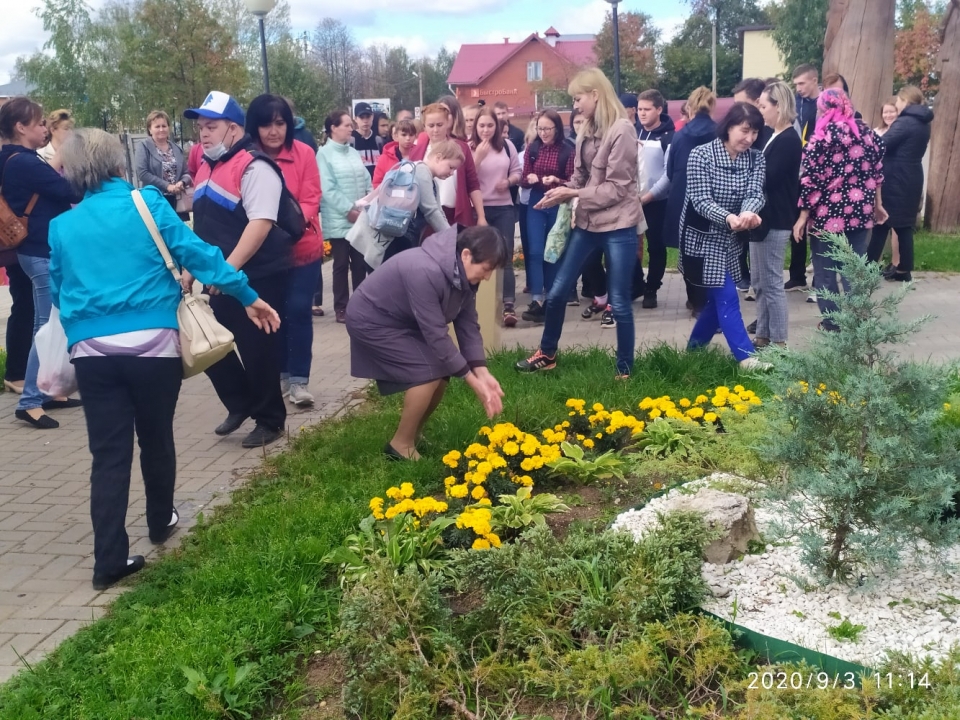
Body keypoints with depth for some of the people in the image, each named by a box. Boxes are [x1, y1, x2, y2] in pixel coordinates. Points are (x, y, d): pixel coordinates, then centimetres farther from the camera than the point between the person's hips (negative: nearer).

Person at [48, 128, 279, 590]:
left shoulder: (62, 226, 9)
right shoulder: (147, 203, 0)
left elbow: (57, 290, 17)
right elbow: (197, 253, -5)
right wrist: (248, 296, -1)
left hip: (91, 348, 2)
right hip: (152, 342, -1)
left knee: (108, 452, 5)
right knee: (156, 438, 18)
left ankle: (110, 559, 3)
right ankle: (160, 523, 37)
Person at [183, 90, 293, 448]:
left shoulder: (253, 166, -15)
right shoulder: (208, 167, 13)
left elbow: (261, 223, -25)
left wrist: (228, 267, -30)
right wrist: (192, 268, 16)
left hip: (257, 277, -8)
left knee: (257, 350, 1)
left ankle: (270, 421, 18)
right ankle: (240, 404, 30)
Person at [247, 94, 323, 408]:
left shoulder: (303, 153, -7)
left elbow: (310, 200, -10)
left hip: (302, 247, -1)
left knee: (299, 310, -4)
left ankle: (298, 379, 5)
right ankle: (280, 373, 27)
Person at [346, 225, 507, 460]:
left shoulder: (462, 273, -9)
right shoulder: (425, 272, -37)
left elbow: (468, 324, -6)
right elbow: (436, 335, -33)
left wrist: (483, 373, -16)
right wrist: (473, 380, -27)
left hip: (403, 319, 9)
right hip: (371, 321, -9)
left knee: (443, 368, 0)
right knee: (428, 370, -19)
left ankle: (414, 435, 18)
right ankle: (401, 445, -4)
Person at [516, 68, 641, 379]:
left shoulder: (622, 130, -14)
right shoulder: (587, 131, 8)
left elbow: (617, 188, -16)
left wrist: (572, 194, -16)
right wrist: (561, 192, -7)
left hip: (618, 226, -7)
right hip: (587, 223, 7)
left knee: (619, 302, 1)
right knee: (557, 292, 9)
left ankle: (624, 369, 16)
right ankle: (546, 354, 27)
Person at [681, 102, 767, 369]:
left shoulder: (755, 159, -3)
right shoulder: (701, 155, -17)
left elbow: (755, 193, -17)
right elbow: (700, 201, -23)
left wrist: (748, 212, -41)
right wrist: (729, 217, -42)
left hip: (731, 237, 6)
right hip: (703, 236, -6)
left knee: (718, 297, 14)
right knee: (726, 297, -8)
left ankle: (695, 347, 31)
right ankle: (746, 356, -5)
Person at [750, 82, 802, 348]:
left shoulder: (789, 140, -15)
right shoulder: (774, 137, 15)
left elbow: (767, 179, -20)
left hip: (776, 220, -10)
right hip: (763, 216, 10)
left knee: (772, 283, -4)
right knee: (760, 282, 14)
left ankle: (778, 343, 4)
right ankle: (762, 336, 23)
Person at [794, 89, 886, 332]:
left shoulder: (821, 138, -9)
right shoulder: (867, 133, 6)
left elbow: (811, 182, -11)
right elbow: (876, 172, 13)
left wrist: (803, 217, -6)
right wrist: (877, 205, 23)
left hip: (828, 215, -5)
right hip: (860, 212, 5)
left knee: (825, 271, 7)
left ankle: (832, 324, 12)